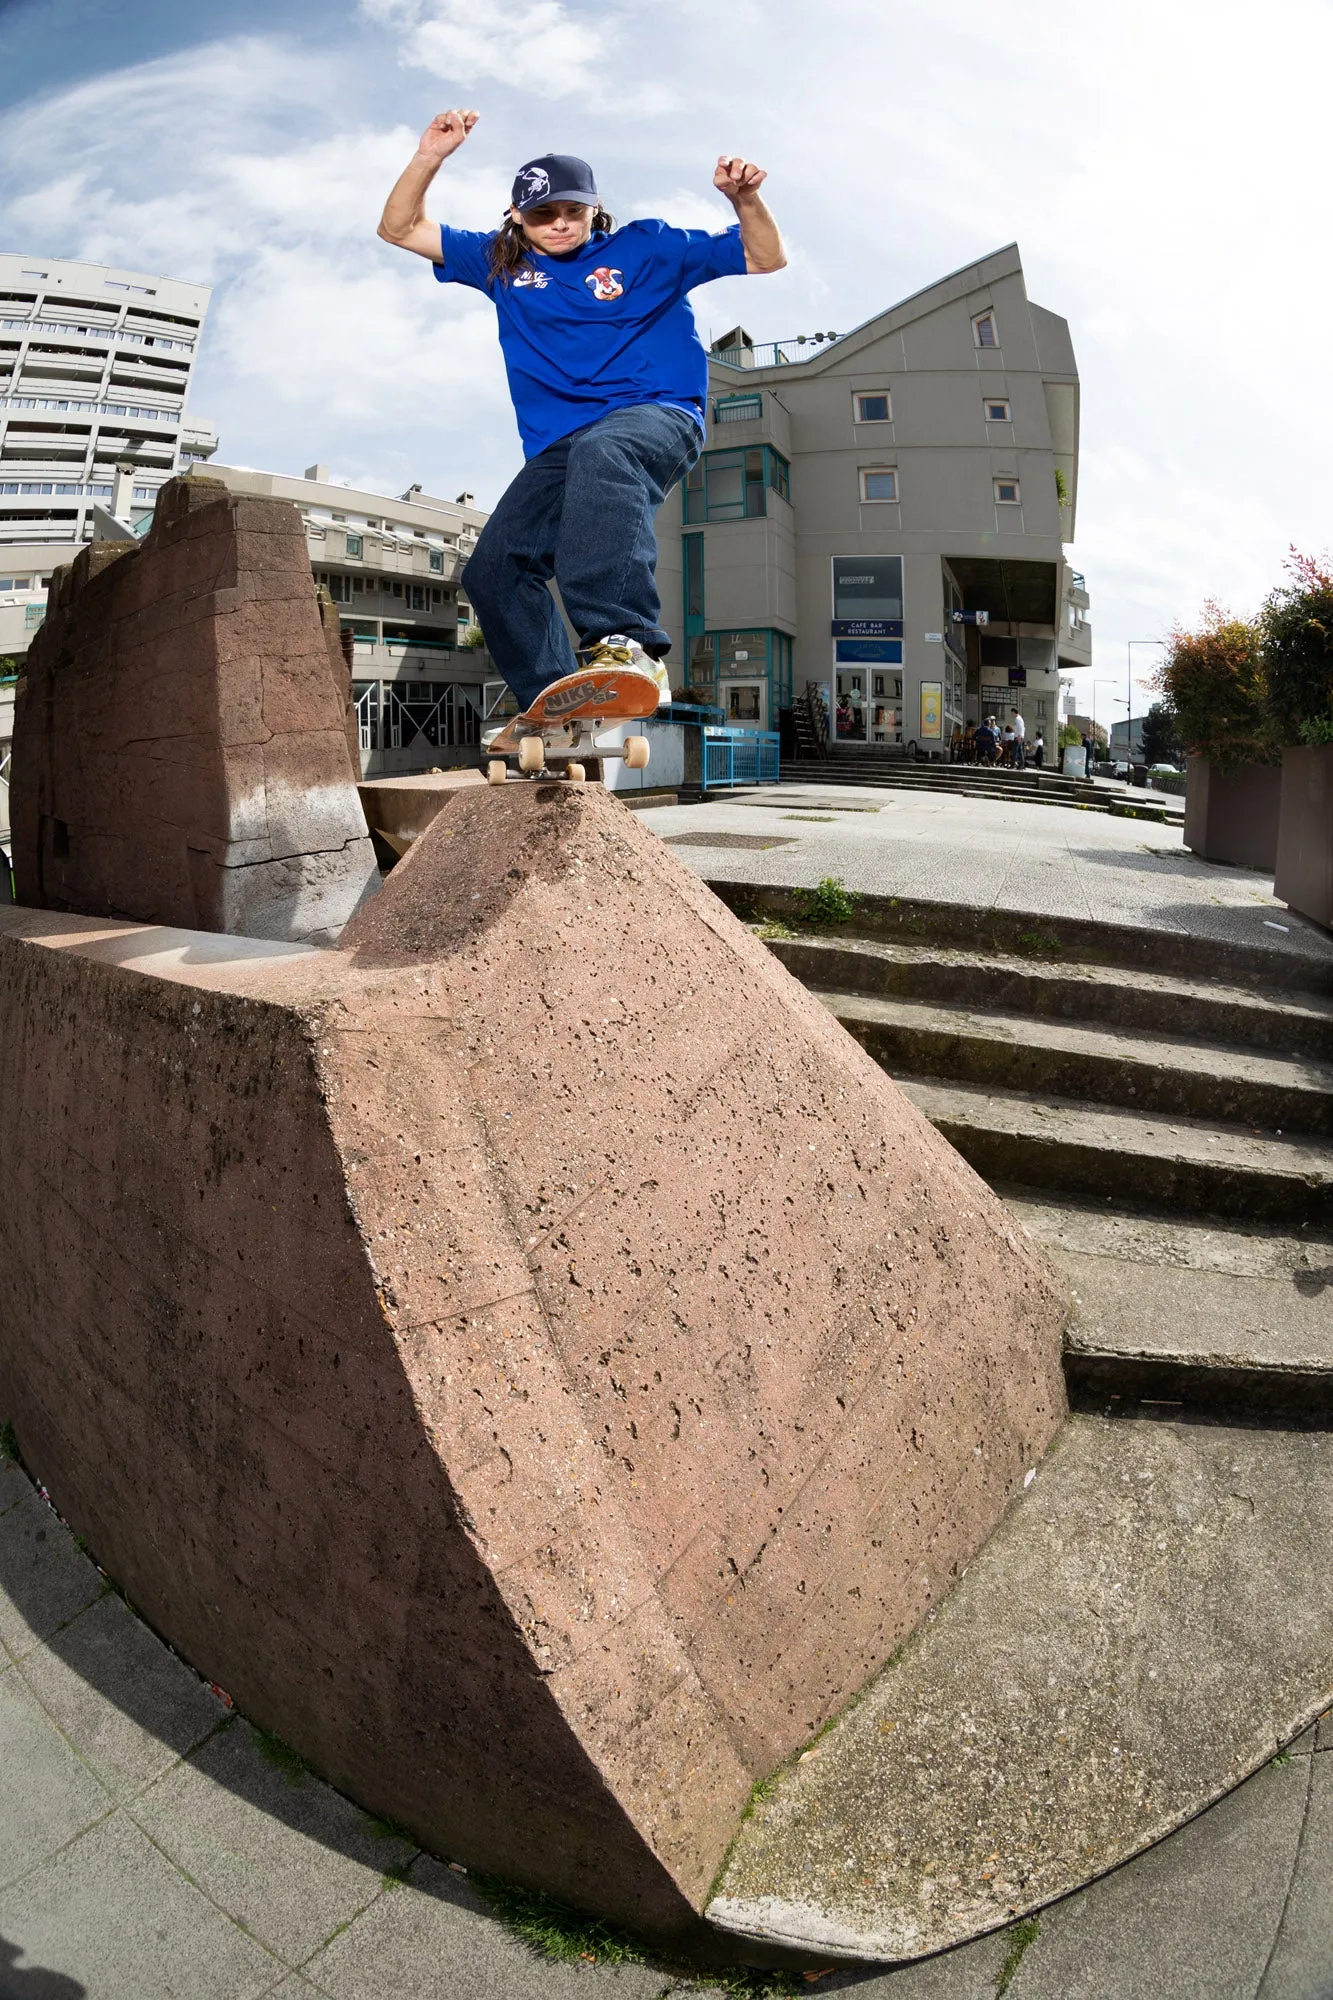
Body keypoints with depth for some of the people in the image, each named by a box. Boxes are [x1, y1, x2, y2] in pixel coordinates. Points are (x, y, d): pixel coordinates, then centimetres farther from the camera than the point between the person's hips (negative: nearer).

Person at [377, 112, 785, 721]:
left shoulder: (645, 247, 13)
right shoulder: (500, 263, 20)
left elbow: (766, 258, 12)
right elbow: (400, 229, 20)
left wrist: (745, 199, -8)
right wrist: (430, 155, 5)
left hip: (657, 414, -5)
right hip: (556, 447, 5)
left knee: (600, 452, -40)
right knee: (494, 569, -11)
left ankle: (626, 644, -55)